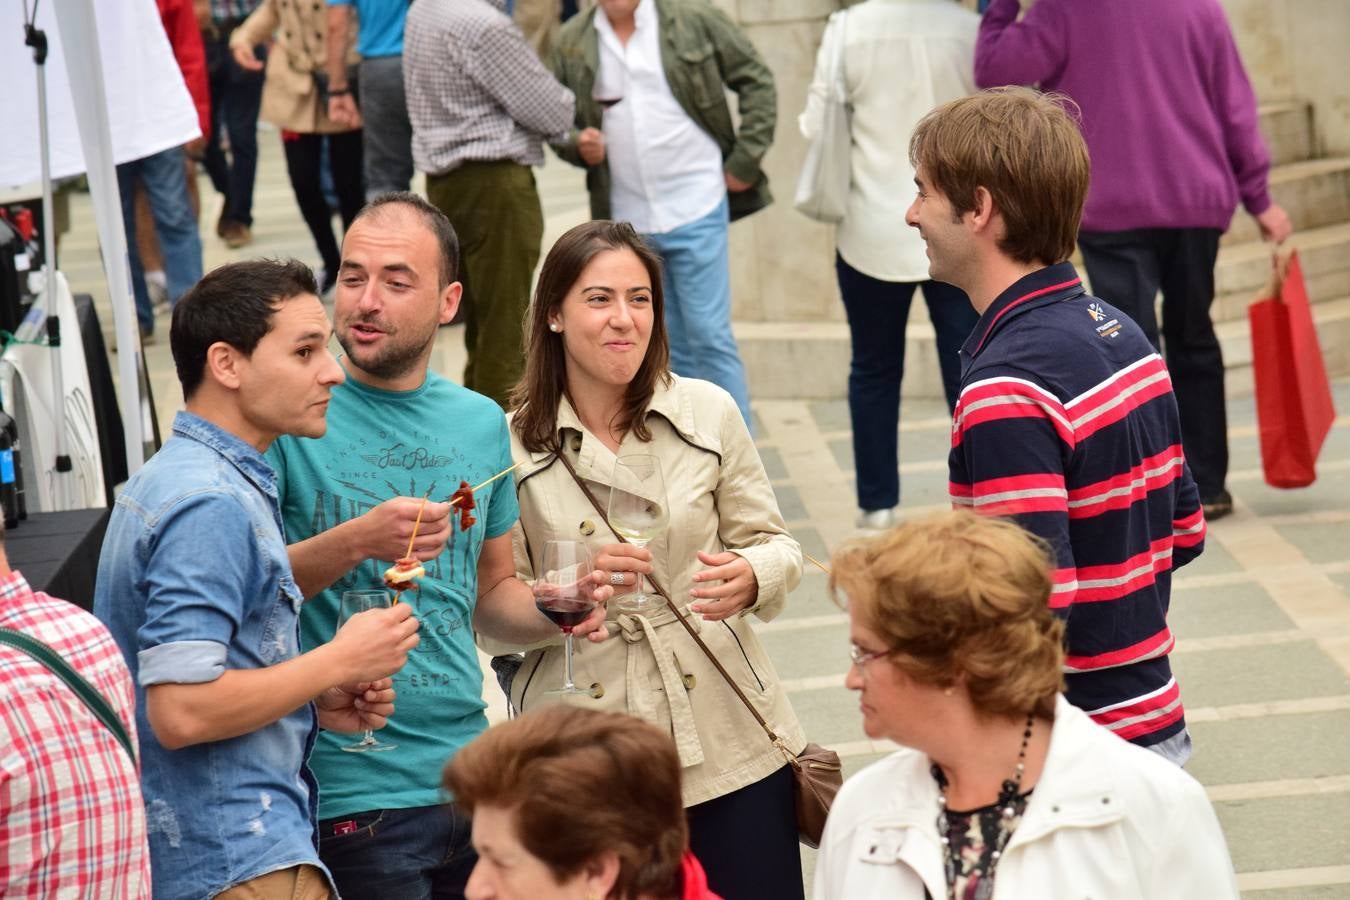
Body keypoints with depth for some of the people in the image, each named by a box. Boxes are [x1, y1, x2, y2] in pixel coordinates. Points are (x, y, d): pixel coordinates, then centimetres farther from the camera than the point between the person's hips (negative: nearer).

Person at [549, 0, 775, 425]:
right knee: (674, 343, 13)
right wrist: (578, 145, -11)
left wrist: (746, 159, -4)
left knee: (709, 335, -6)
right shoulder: (571, 43, 3)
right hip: (628, 219, 4)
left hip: (695, 208, -4)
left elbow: (756, 81, 2)